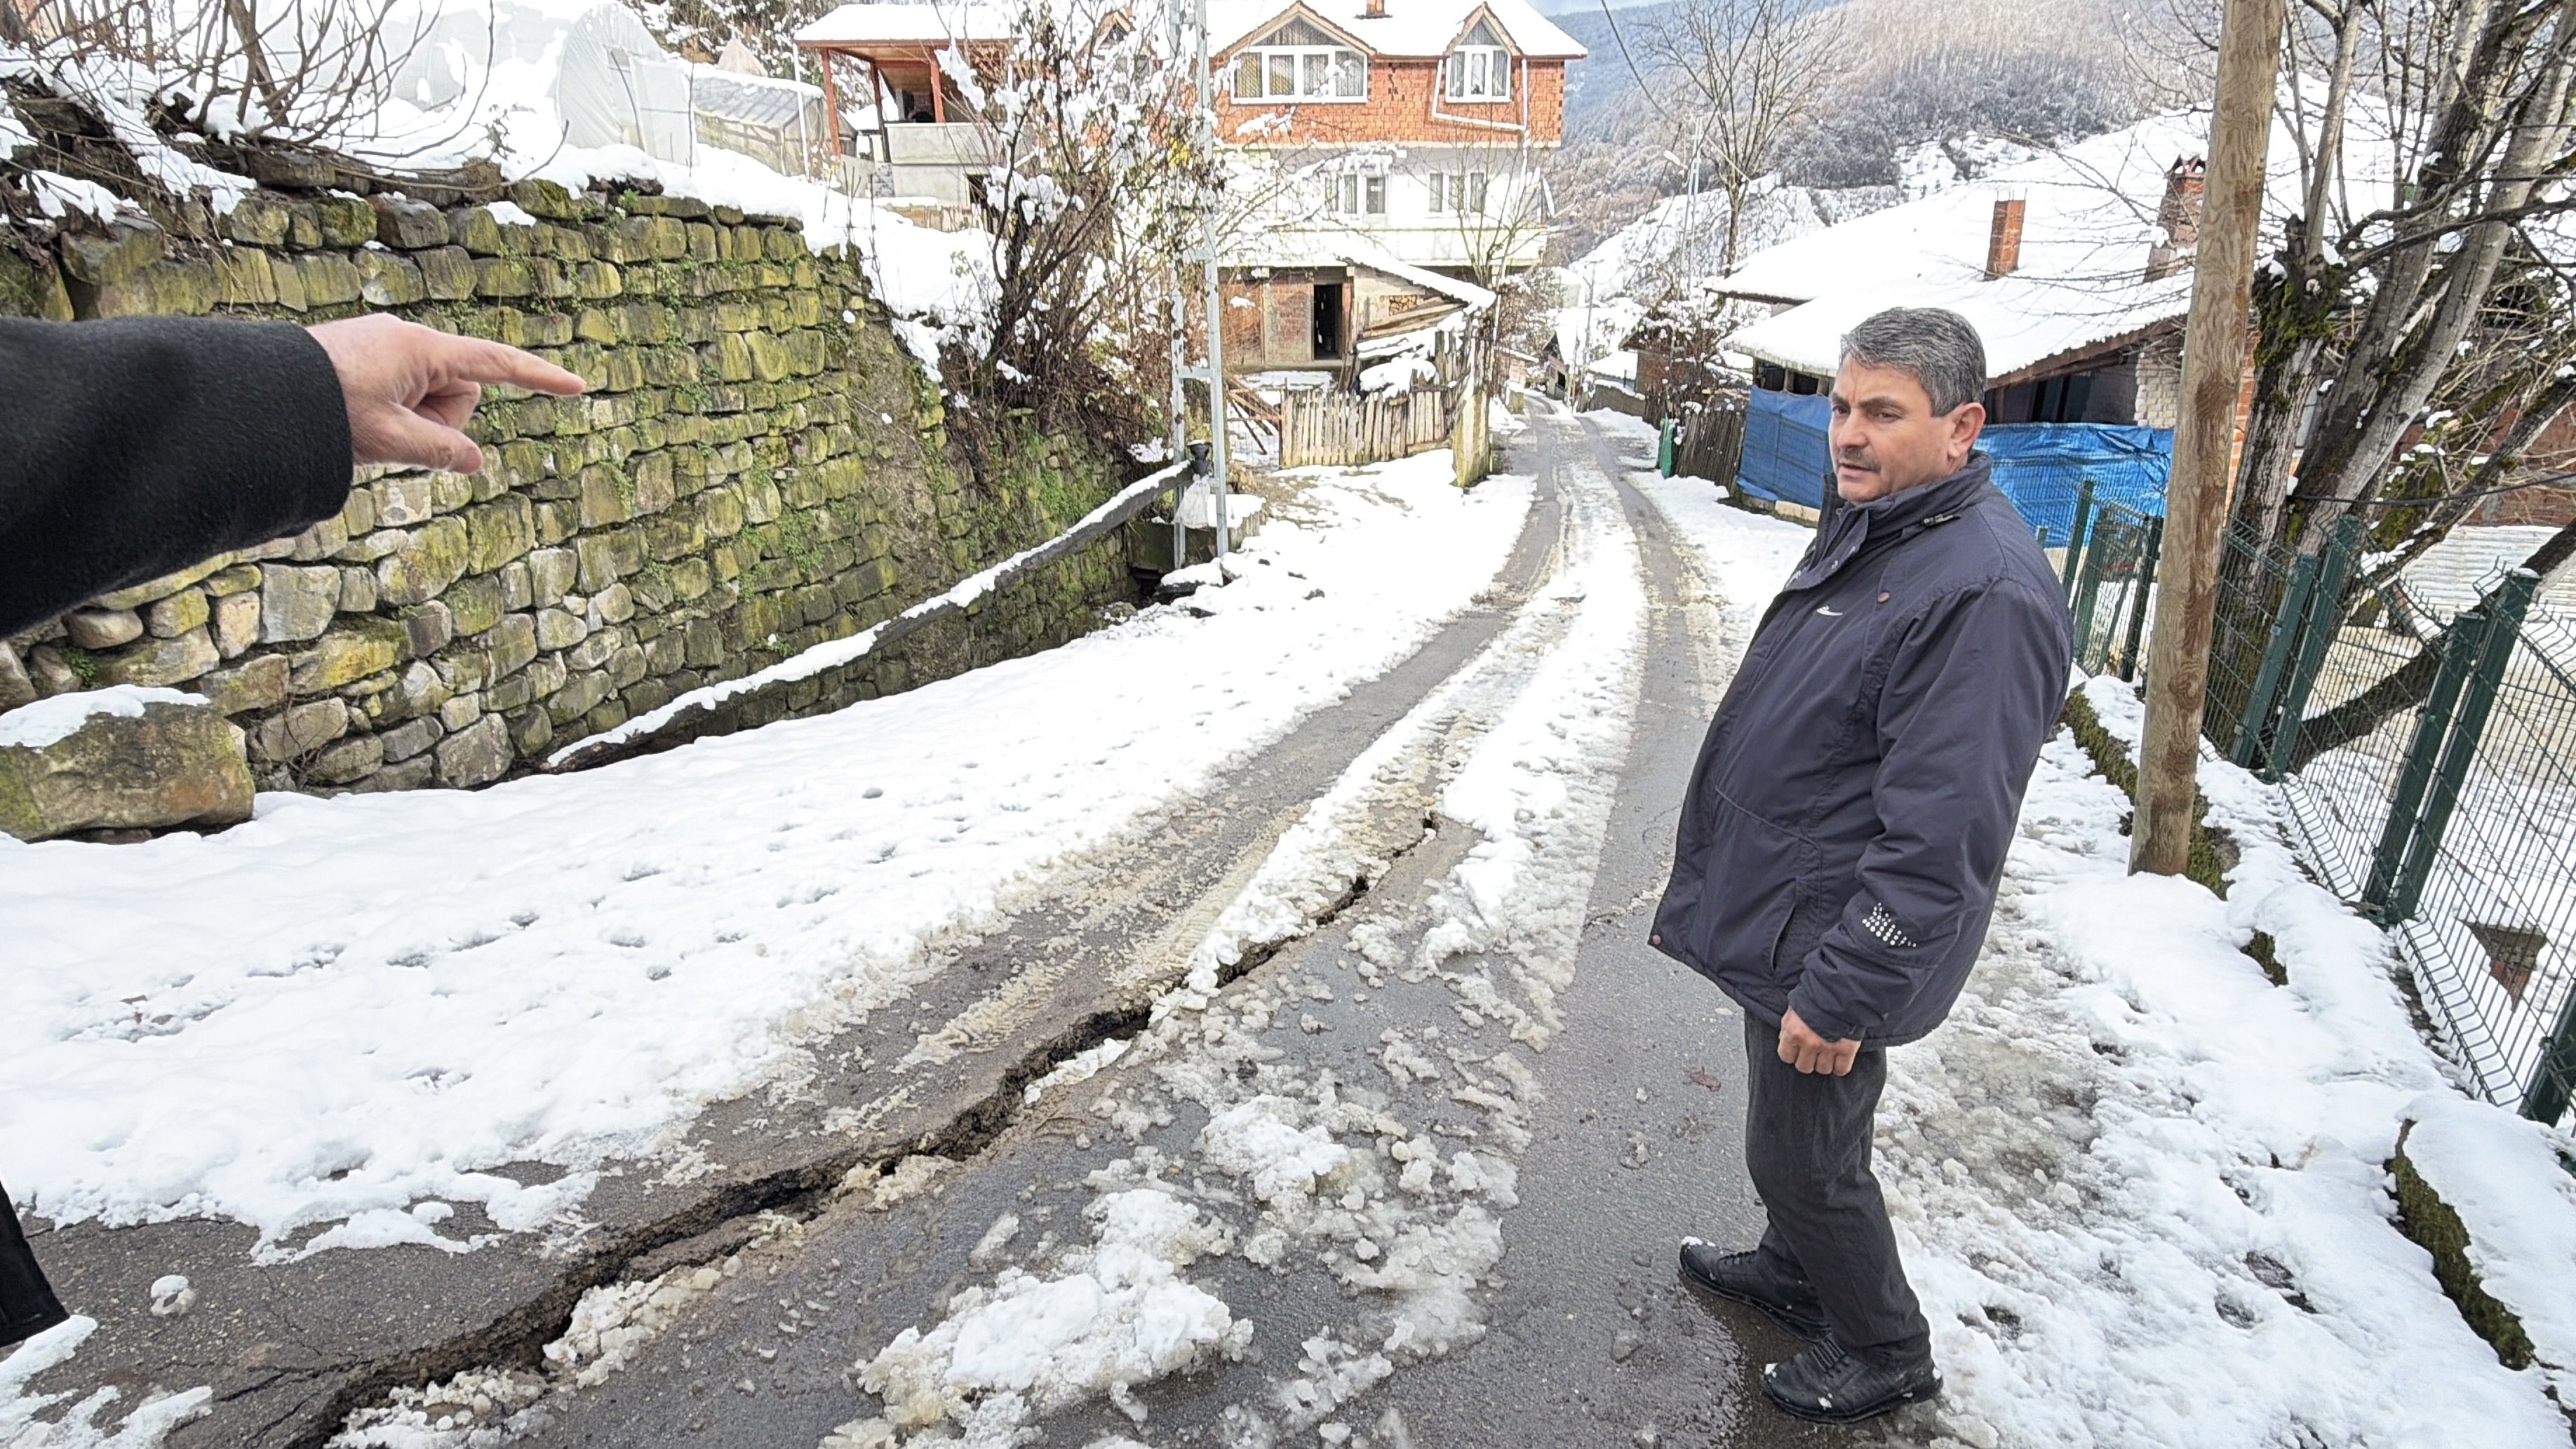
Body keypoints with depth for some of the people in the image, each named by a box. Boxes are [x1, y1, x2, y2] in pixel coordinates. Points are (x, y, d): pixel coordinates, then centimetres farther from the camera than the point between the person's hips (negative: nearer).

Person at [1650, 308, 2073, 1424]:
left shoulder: (1984, 594, -27)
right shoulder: (1864, 528, 5)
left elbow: (1938, 840, -28)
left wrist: (1841, 997, -23)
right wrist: (1710, 879, 20)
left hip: (1833, 947, -9)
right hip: (1778, 914, 9)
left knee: (1803, 1158, 10)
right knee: (1786, 1140, 26)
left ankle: (1883, 1352, 35)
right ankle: (1796, 1276, 50)